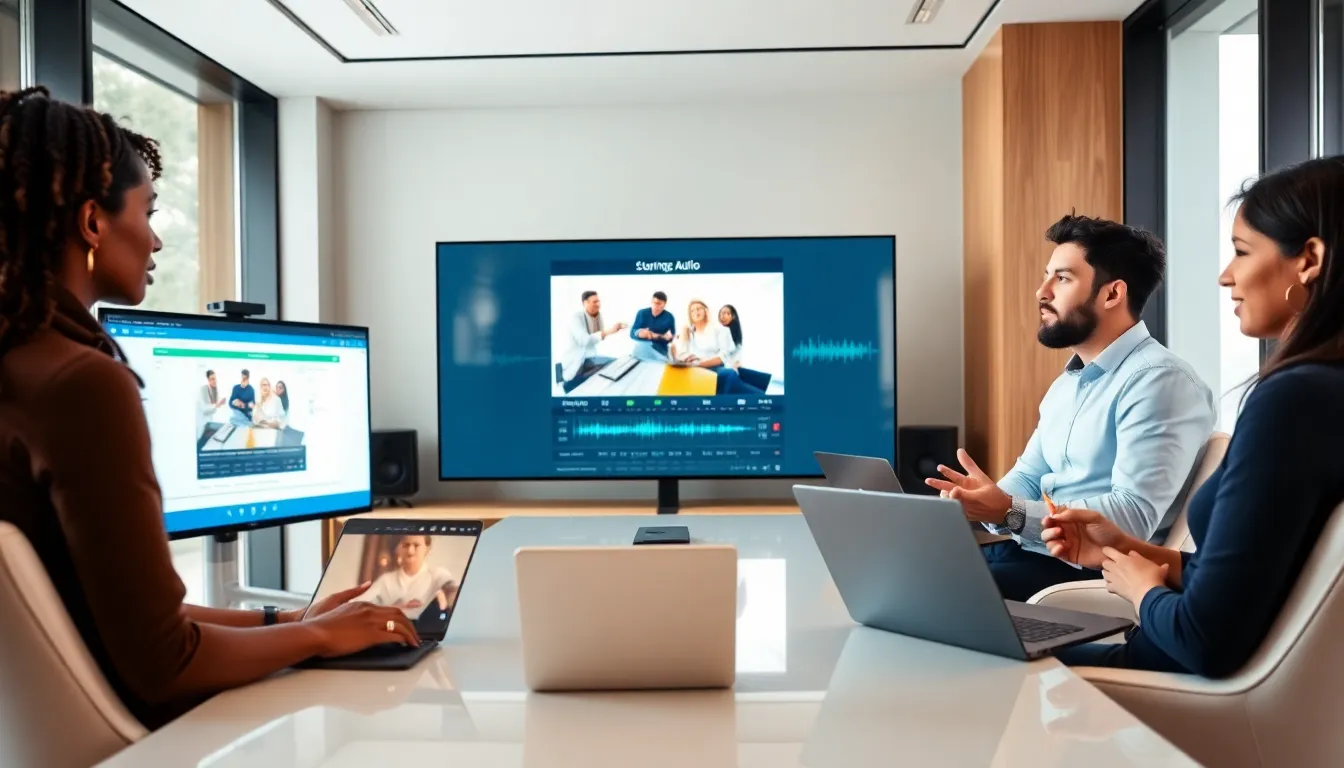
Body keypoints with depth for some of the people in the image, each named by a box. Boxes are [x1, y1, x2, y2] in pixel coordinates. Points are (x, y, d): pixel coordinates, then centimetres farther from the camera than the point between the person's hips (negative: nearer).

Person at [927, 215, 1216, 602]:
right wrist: (986, 502, -7)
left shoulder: (1158, 381, -14)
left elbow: (1132, 518, -23)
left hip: (1094, 570, -8)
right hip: (1029, 549, 8)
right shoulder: (1068, 381, 17)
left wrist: (1010, 512, -28)